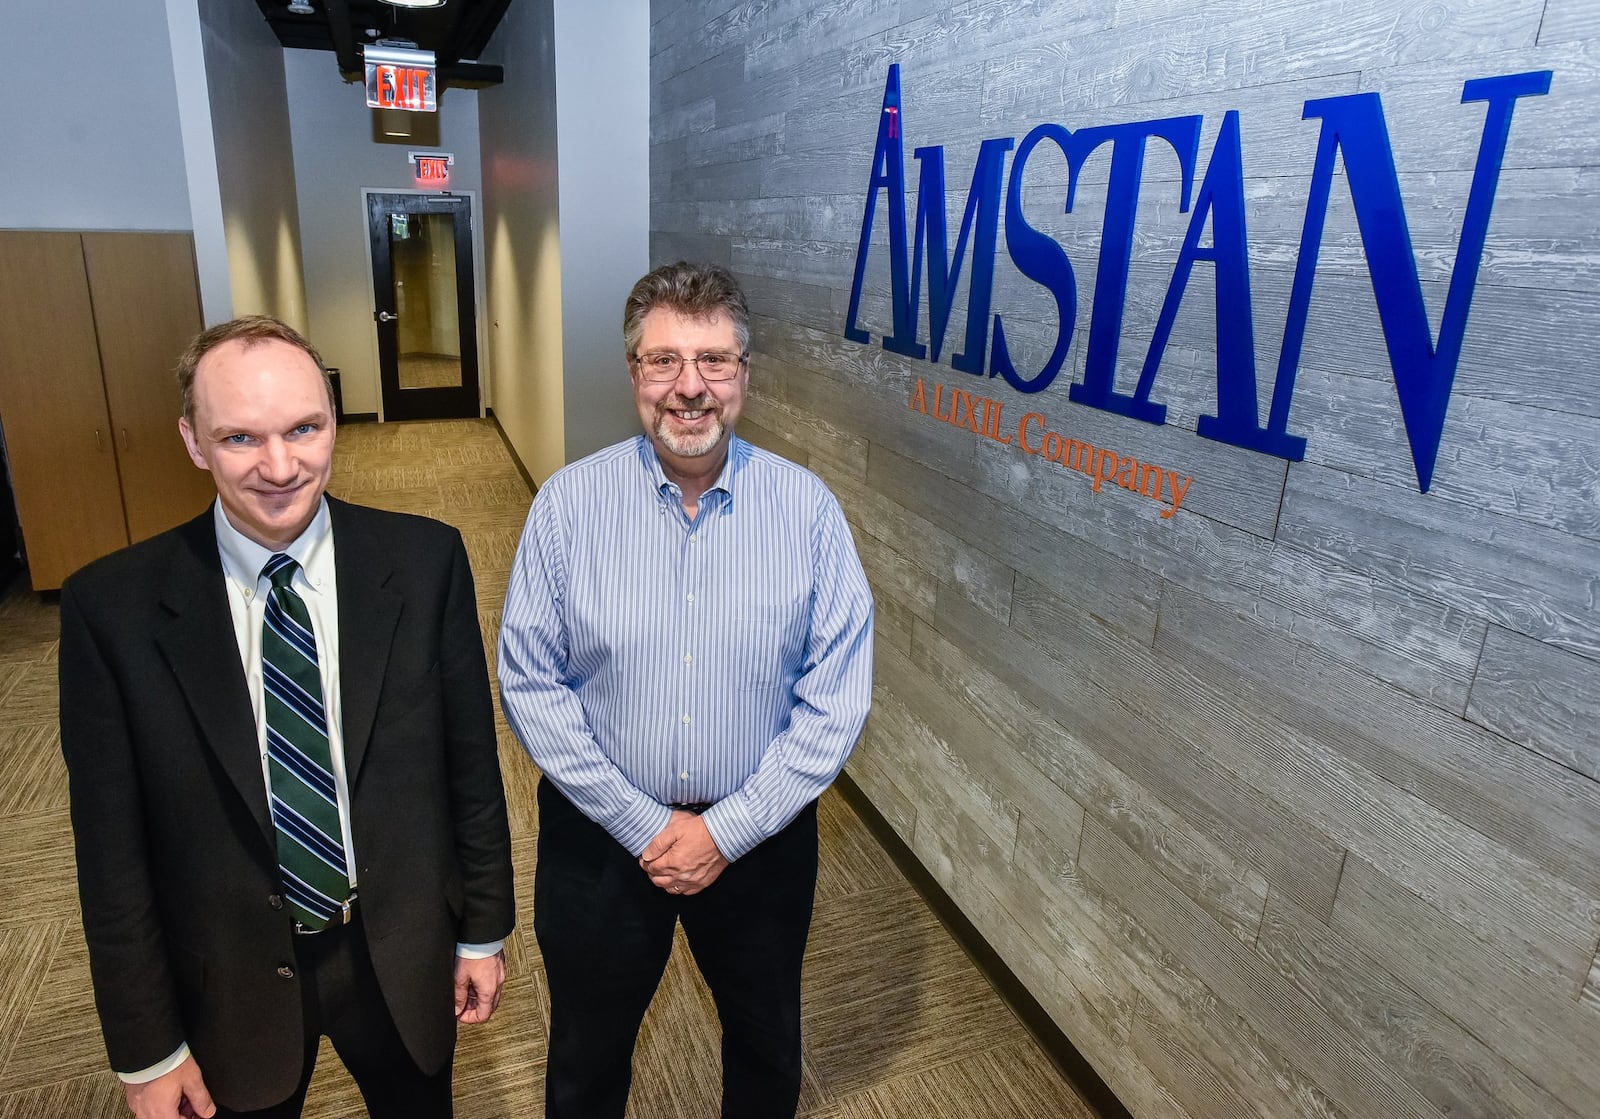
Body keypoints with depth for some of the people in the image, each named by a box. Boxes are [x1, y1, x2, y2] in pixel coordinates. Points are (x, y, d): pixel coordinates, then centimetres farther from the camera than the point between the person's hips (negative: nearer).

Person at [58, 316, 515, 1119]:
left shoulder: (425, 562, -15)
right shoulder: (113, 607, -15)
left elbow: (470, 759, -6)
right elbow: (112, 847, -8)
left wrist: (484, 930, 1)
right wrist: (146, 1050, -2)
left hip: (404, 959, 1)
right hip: (228, 983, 0)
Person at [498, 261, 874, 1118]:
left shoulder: (807, 509, -12)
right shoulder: (569, 503, -12)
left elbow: (836, 694, -11)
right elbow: (529, 684, -10)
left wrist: (729, 829, -14)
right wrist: (641, 824, -13)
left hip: (761, 837, 1)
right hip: (600, 834, 0)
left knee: (768, 1048, 26)